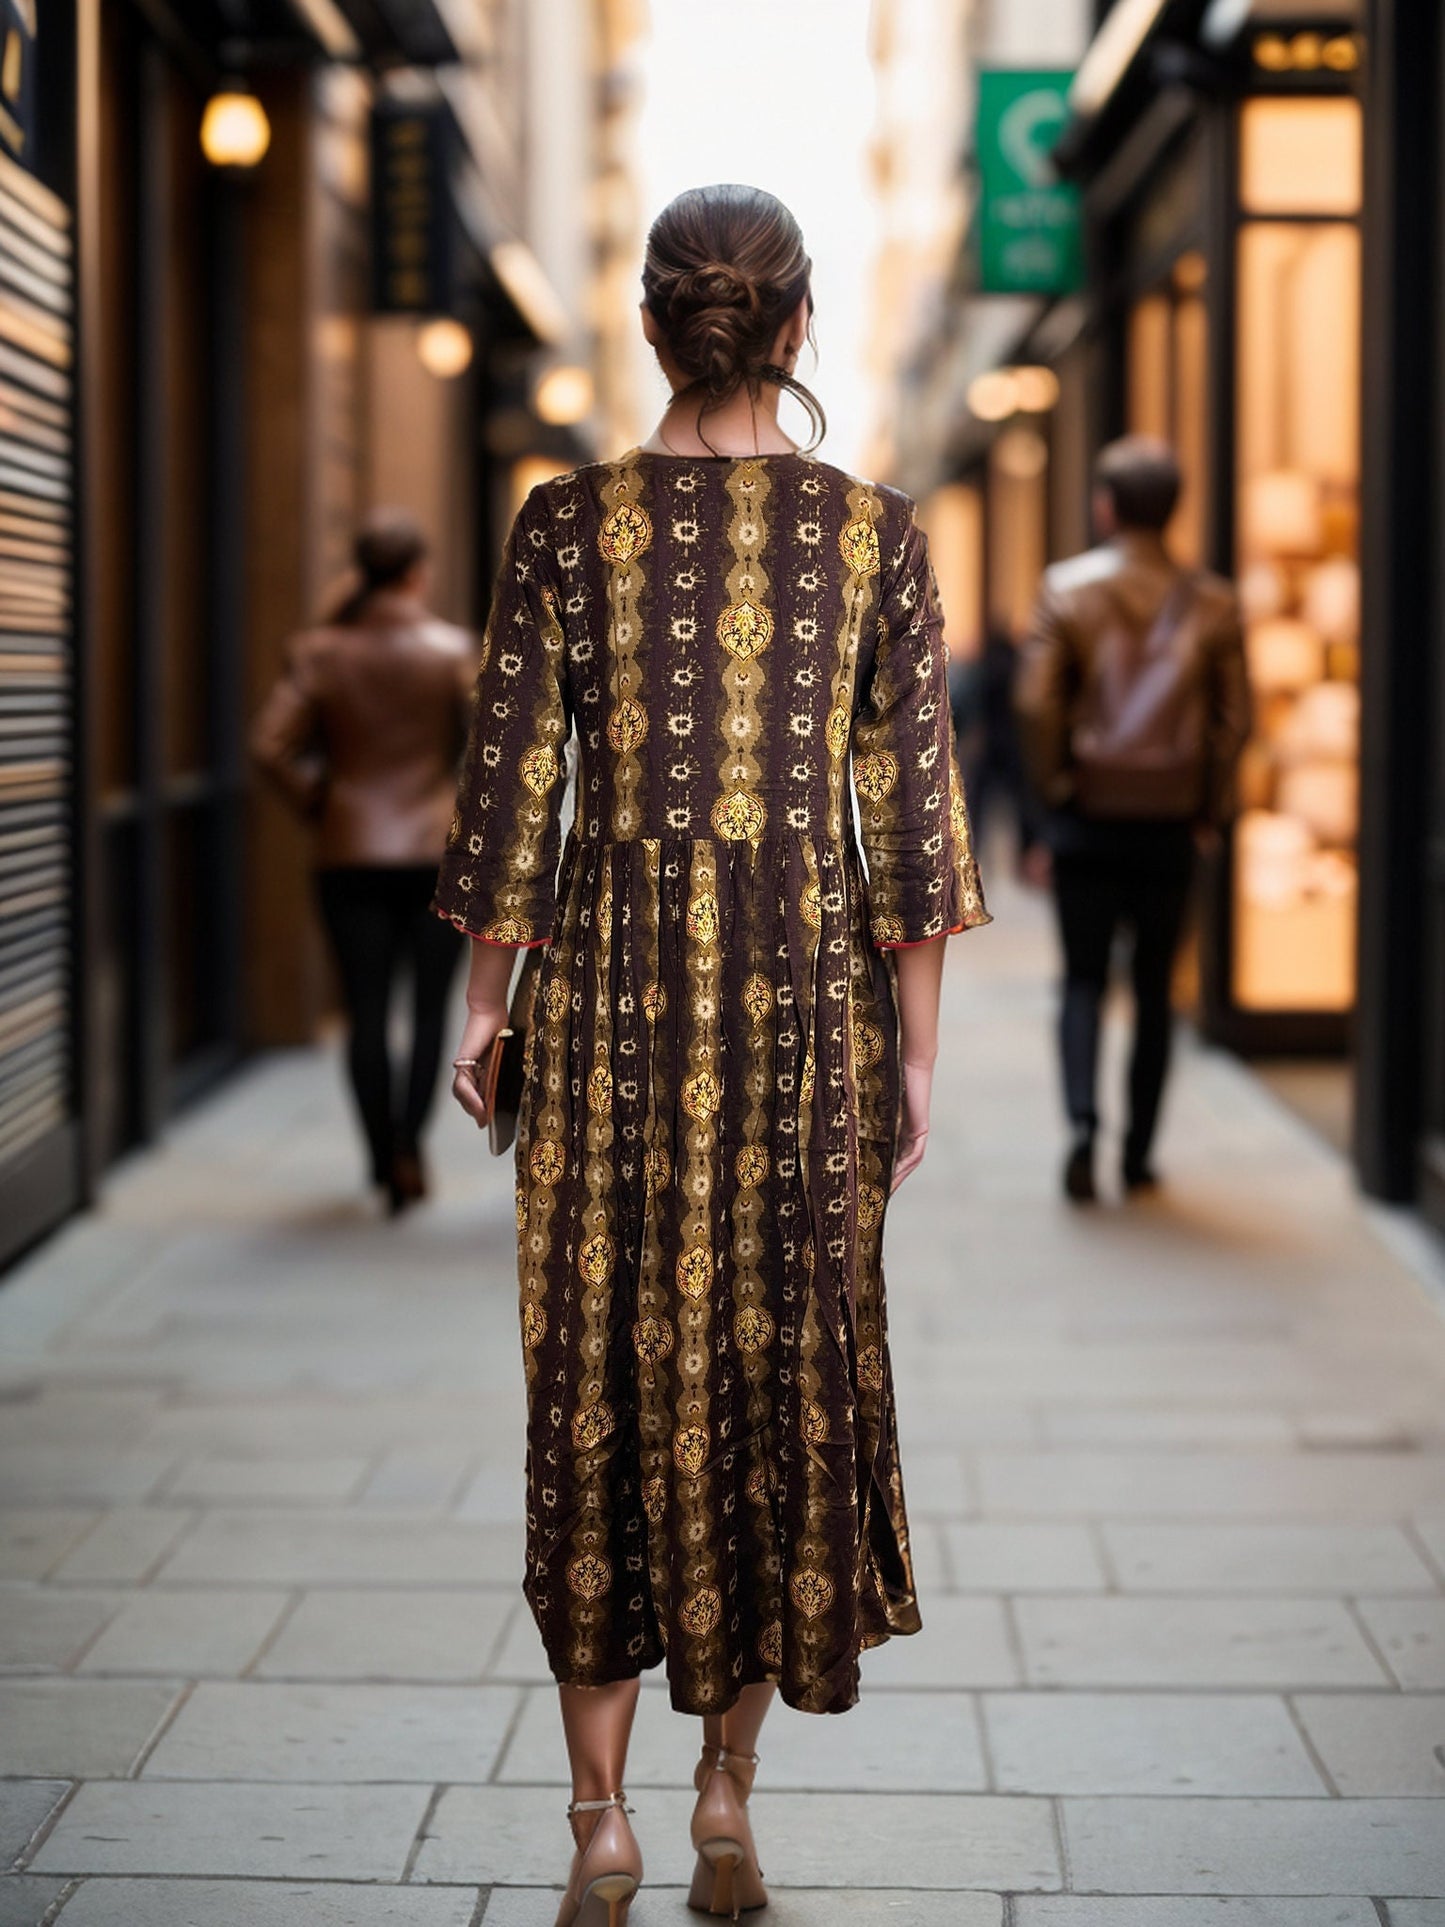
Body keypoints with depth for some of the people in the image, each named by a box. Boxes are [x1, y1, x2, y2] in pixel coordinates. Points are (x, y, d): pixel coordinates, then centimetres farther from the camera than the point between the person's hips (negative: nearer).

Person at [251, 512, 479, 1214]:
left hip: (350, 857, 1)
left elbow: (271, 746, -8)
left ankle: (383, 1158, 9)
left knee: (366, 1015, 7)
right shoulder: (453, 649, -4)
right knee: (430, 1009, 8)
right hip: (439, 853, -1)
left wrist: (316, 805, 4)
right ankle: (409, 1142, -7)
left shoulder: (320, 651, 0)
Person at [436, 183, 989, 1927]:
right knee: (785, 1368, 12)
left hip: (611, 978, 0)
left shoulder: (567, 523, -4)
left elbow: (511, 785, -3)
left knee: (604, 1381, 7)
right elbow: (912, 806, -2)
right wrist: (915, 1050, 4)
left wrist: (482, 1005, 9)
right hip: (804, 982, 1)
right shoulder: (875, 533, -2)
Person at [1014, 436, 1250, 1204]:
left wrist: (1054, 785, 1)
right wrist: (1213, 810, 7)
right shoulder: (1211, 603, 0)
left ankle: (1081, 1120, -14)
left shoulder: (1066, 587, -4)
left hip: (1087, 819, -1)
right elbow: (1233, 717, -2)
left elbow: (1035, 700, -10)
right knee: (1154, 990, 10)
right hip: (1170, 823, 1)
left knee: (1083, 980, 8)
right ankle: (1138, 1155, 12)